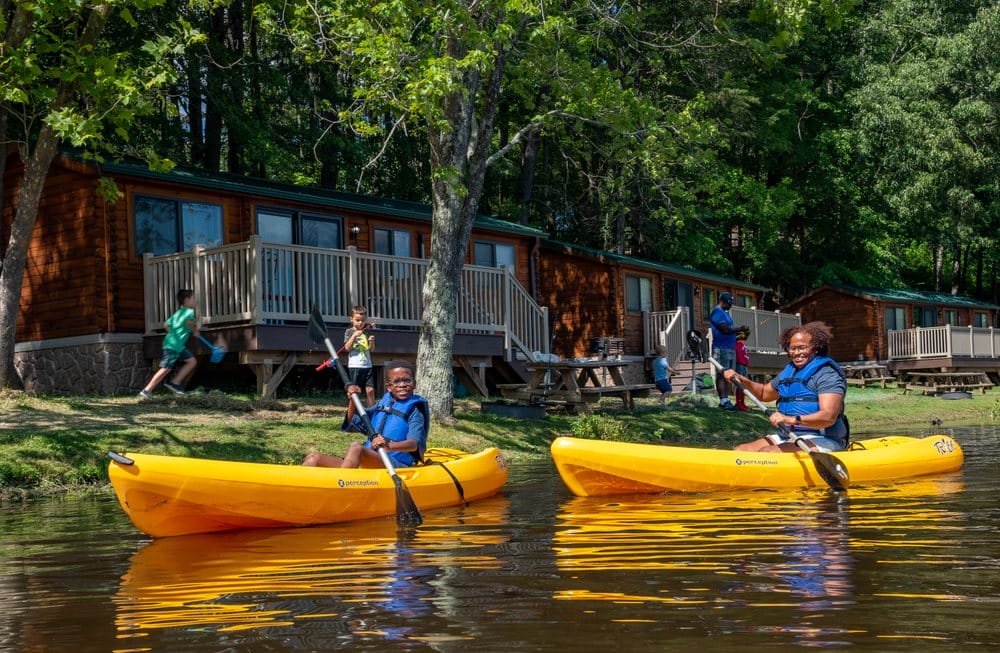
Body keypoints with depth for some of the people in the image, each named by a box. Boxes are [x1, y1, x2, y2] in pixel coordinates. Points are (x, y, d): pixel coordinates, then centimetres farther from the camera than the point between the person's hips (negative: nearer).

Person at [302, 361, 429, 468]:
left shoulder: (414, 410, 0)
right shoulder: (383, 403, 19)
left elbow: (414, 444, -17)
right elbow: (353, 424, 27)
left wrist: (389, 446, -37)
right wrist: (352, 401, 9)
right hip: (368, 463, 7)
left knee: (356, 447, -34)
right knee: (314, 457, -6)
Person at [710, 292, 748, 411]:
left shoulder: (725, 313, 21)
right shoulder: (717, 312, -10)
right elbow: (725, 329, -18)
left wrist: (738, 331, 7)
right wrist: (740, 329, -7)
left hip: (730, 348, 10)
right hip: (721, 348, -10)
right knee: (722, 374, -11)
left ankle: (725, 400, 10)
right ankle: (723, 400, -16)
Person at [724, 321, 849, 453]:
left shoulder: (827, 374, -10)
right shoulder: (789, 372, 18)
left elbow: (828, 417, -24)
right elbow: (764, 393, 36)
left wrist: (792, 419, -38)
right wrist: (741, 379, 18)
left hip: (821, 441, -9)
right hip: (789, 436, 9)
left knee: (765, 453, -31)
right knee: (739, 451, -6)